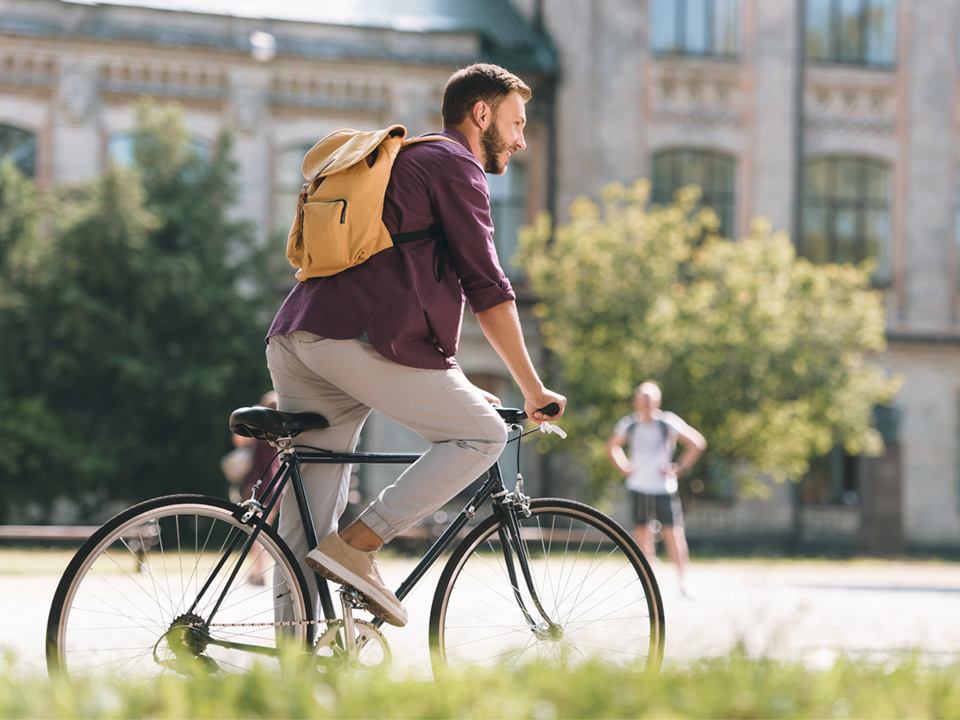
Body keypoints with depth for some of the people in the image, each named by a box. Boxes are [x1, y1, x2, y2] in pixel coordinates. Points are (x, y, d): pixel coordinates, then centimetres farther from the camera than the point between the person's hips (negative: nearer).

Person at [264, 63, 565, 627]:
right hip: (355, 339, -9)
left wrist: (455, 387, 37)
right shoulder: (455, 164, 5)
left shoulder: (403, 161, 35)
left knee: (303, 527, 7)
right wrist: (533, 389, 6)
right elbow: (487, 288, 0)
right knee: (483, 435, -1)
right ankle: (357, 548, -11)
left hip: (295, 338, 9)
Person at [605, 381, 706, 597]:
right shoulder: (629, 425, 2)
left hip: (664, 488, -3)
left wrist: (680, 468, -5)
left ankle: (683, 581, -2)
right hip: (638, 488, 3)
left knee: (672, 533, -8)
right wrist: (624, 468, 9)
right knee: (642, 535, 3)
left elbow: (697, 444, -4)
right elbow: (612, 447, 22)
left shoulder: (668, 422, -7)